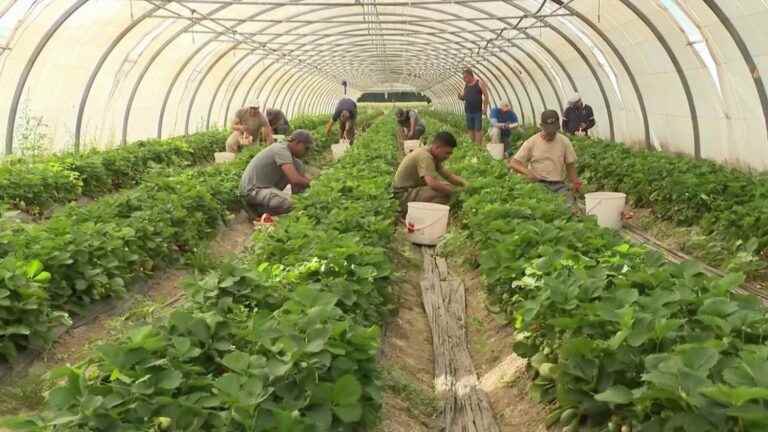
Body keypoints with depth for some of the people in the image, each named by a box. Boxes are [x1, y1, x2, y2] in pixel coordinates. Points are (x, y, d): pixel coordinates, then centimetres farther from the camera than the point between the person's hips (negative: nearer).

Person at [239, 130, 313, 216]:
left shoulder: (284, 146, 8)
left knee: (298, 165, 2)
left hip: (266, 185, 10)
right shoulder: (282, 150, -22)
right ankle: (260, 207, -6)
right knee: (291, 203, -32)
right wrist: (310, 183, -14)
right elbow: (295, 180, -30)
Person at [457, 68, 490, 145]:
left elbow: (486, 95, -5)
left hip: (477, 111, -5)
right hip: (468, 111, 6)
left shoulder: (479, 83, -6)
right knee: (470, 129, 9)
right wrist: (461, 96, -6)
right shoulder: (466, 84, 10)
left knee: (478, 129, -4)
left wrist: (485, 108, -11)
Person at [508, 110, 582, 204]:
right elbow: (513, 163, -4)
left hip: (559, 185, 2)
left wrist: (575, 181, -5)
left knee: (569, 204, -23)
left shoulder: (564, 141, 7)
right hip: (538, 183, -2)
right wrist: (527, 172, -24)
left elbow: (570, 164, 14)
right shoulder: (531, 142, -1)